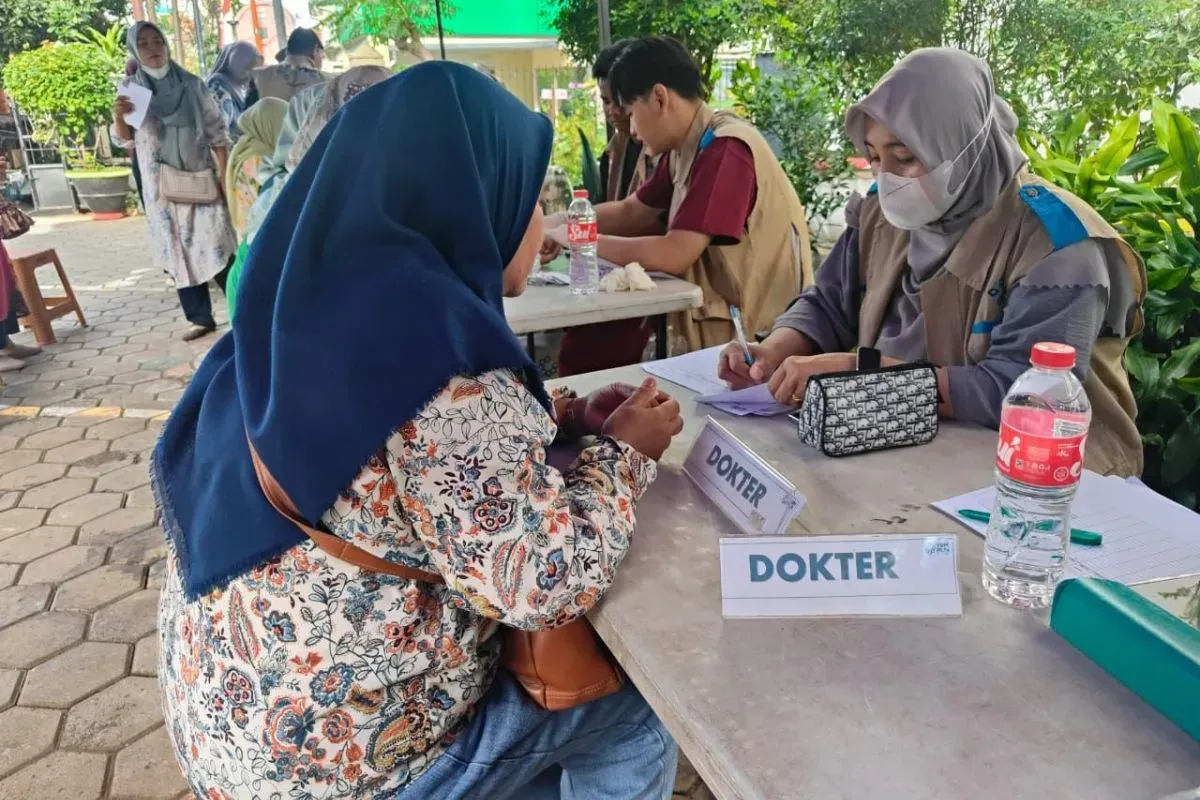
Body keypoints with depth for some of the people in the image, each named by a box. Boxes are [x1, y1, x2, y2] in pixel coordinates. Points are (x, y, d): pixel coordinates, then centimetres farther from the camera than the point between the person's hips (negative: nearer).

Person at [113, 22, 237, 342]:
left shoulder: (192, 84, 0)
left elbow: (217, 132, 0)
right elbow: (124, 140, 4)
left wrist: (224, 176, -7)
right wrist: (118, 117, -18)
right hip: (161, 187, 2)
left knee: (217, 247, -9)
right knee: (179, 252, 4)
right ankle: (200, 317, 11)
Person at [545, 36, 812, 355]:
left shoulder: (725, 150, -20)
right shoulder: (684, 148, 5)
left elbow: (674, 255, -25)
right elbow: (630, 212, 15)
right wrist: (554, 225, 2)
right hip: (717, 320, 7)